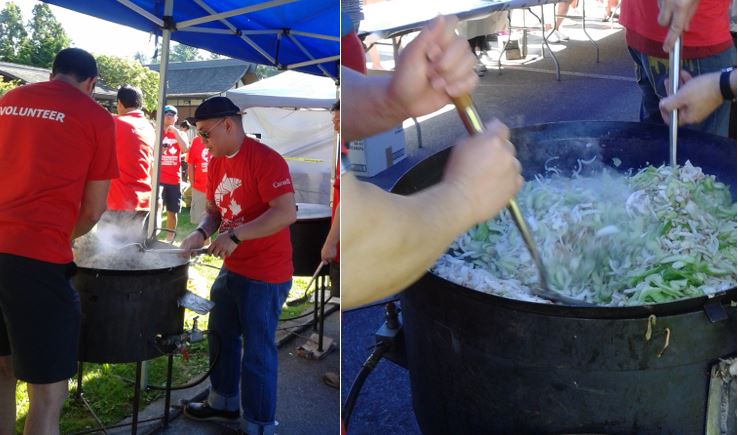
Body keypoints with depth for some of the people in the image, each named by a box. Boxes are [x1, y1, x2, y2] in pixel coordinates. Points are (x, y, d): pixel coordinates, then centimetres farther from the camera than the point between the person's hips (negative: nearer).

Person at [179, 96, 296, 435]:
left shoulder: (265, 160, -20)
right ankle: (224, 402, 44)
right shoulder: (216, 163, 8)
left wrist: (236, 235, -31)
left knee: (257, 353, 1)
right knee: (221, 337, 22)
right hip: (231, 269, 9)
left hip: (265, 275, -9)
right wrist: (201, 232, -5)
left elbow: (287, 213, -28)